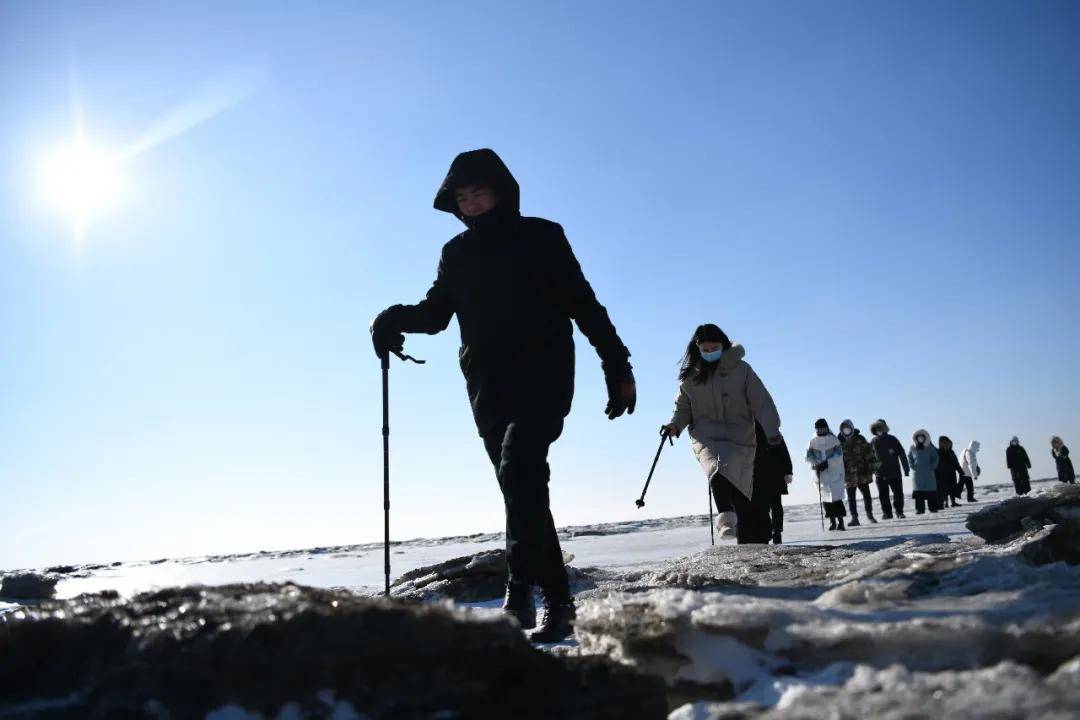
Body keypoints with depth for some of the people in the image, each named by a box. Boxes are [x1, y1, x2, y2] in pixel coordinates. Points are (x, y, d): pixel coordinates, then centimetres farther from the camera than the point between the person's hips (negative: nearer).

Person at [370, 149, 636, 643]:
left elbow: (583, 303, 6)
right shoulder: (457, 254, 18)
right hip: (488, 384, 4)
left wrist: (617, 366, 1)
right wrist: (395, 319, -10)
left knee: (519, 469, -25)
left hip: (543, 370, -4)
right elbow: (436, 312, 12)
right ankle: (556, 601, 11)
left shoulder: (540, 237, 7)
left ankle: (519, 594, -25)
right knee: (521, 487, 3)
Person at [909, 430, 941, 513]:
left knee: (931, 490, -1)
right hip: (917, 473, 0)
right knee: (919, 491, -2)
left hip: (928, 472, 0)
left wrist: (932, 466, 0)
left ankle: (933, 507, 5)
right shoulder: (913, 448, 5)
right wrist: (913, 466, 7)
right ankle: (919, 509, 0)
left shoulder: (930, 447, 3)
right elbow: (909, 457, 18)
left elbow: (936, 458, 9)